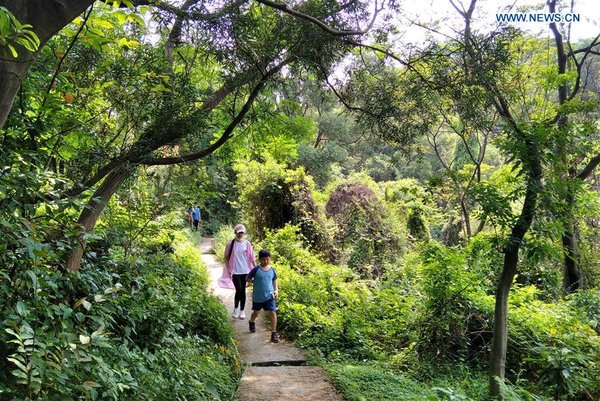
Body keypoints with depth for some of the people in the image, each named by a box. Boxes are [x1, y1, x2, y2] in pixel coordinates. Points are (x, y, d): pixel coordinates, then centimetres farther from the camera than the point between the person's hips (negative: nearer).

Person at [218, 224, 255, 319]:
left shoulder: (247, 244, 0)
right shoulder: (230, 244, -4)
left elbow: (251, 257, 4)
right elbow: (226, 257, 3)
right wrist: (229, 269, -3)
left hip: (245, 271, 2)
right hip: (235, 272, -2)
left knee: (243, 291, 8)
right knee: (239, 290, -10)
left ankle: (242, 311, 21)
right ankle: (235, 309, 12)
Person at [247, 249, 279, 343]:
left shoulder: (272, 269, -3)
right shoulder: (256, 270, -13)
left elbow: (274, 280, 12)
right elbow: (247, 278, -4)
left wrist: (276, 290, 2)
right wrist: (255, 282, -13)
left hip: (269, 296, 1)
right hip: (258, 297, -1)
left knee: (273, 313, -10)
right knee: (256, 312, 21)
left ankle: (274, 333, -1)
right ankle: (251, 322, 53)